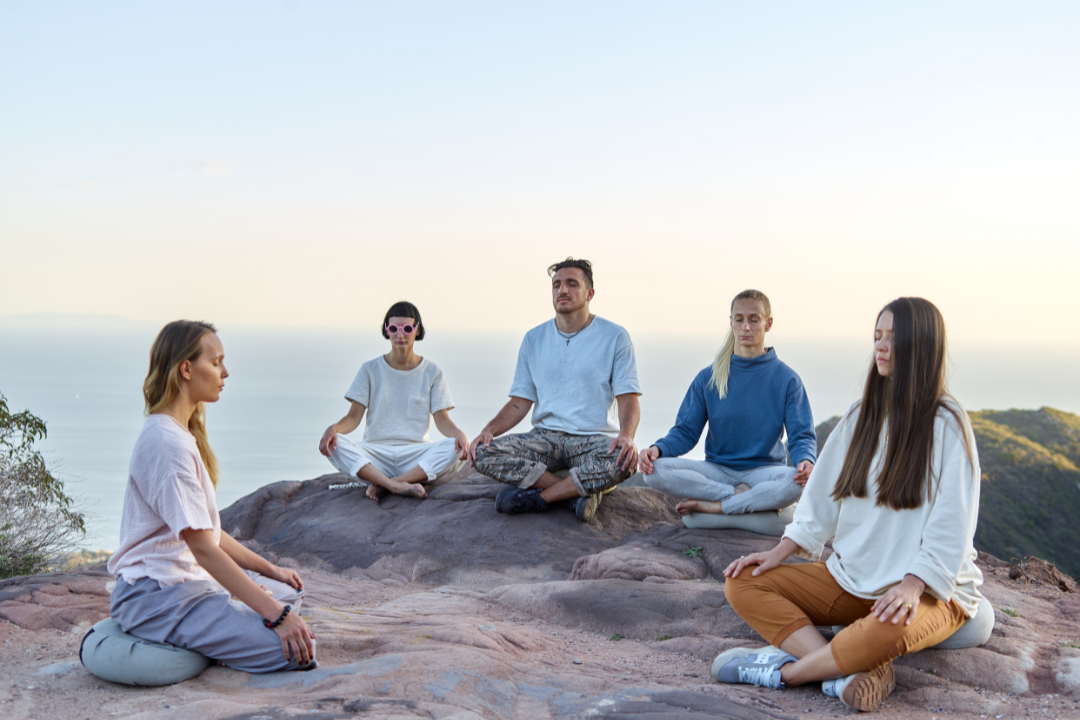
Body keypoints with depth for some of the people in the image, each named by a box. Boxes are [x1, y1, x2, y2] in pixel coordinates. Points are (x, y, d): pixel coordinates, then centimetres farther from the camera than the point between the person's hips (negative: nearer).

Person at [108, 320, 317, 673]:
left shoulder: (184, 434, 14)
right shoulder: (167, 443, -19)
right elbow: (202, 547, -24)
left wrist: (268, 570, 14)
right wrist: (276, 615, -25)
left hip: (191, 578, 11)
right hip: (155, 597, -11)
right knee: (294, 650, -19)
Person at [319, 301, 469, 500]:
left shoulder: (432, 373, 9)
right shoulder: (371, 369, 8)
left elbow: (442, 420, 2)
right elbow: (354, 416, 1)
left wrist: (459, 433, -21)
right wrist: (333, 428, -22)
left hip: (416, 453, 0)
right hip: (376, 452, 0)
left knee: (456, 448, -30)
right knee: (334, 443, -28)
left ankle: (382, 484, -30)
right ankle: (397, 486, -39)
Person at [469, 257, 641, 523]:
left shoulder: (614, 336, 1)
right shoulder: (534, 339, 11)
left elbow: (628, 399, -5)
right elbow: (520, 403, 10)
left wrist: (626, 435, -27)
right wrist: (490, 429, -10)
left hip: (594, 438, -3)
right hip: (545, 438, 3)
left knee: (625, 460, -37)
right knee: (483, 453, -23)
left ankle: (538, 496, -22)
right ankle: (578, 493, -22)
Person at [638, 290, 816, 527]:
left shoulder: (786, 379, 2)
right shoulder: (708, 378, 7)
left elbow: (802, 436, -2)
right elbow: (685, 431, 5)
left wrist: (806, 461, -27)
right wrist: (658, 448, -17)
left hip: (763, 471, -2)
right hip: (717, 470, 2)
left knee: (799, 482, -37)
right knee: (655, 470, -25)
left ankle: (714, 506, -25)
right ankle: (750, 500, -22)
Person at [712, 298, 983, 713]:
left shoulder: (946, 425, -10)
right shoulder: (861, 418, 9)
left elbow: (951, 526, -14)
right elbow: (823, 496, 12)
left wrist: (911, 586, -26)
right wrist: (780, 552, 1)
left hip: (928, 590, -7)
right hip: (851, 580, 7)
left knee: (888, 628, -42)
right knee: (742, 584, -10)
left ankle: (785, 670, -18)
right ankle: (852, 674, -27)